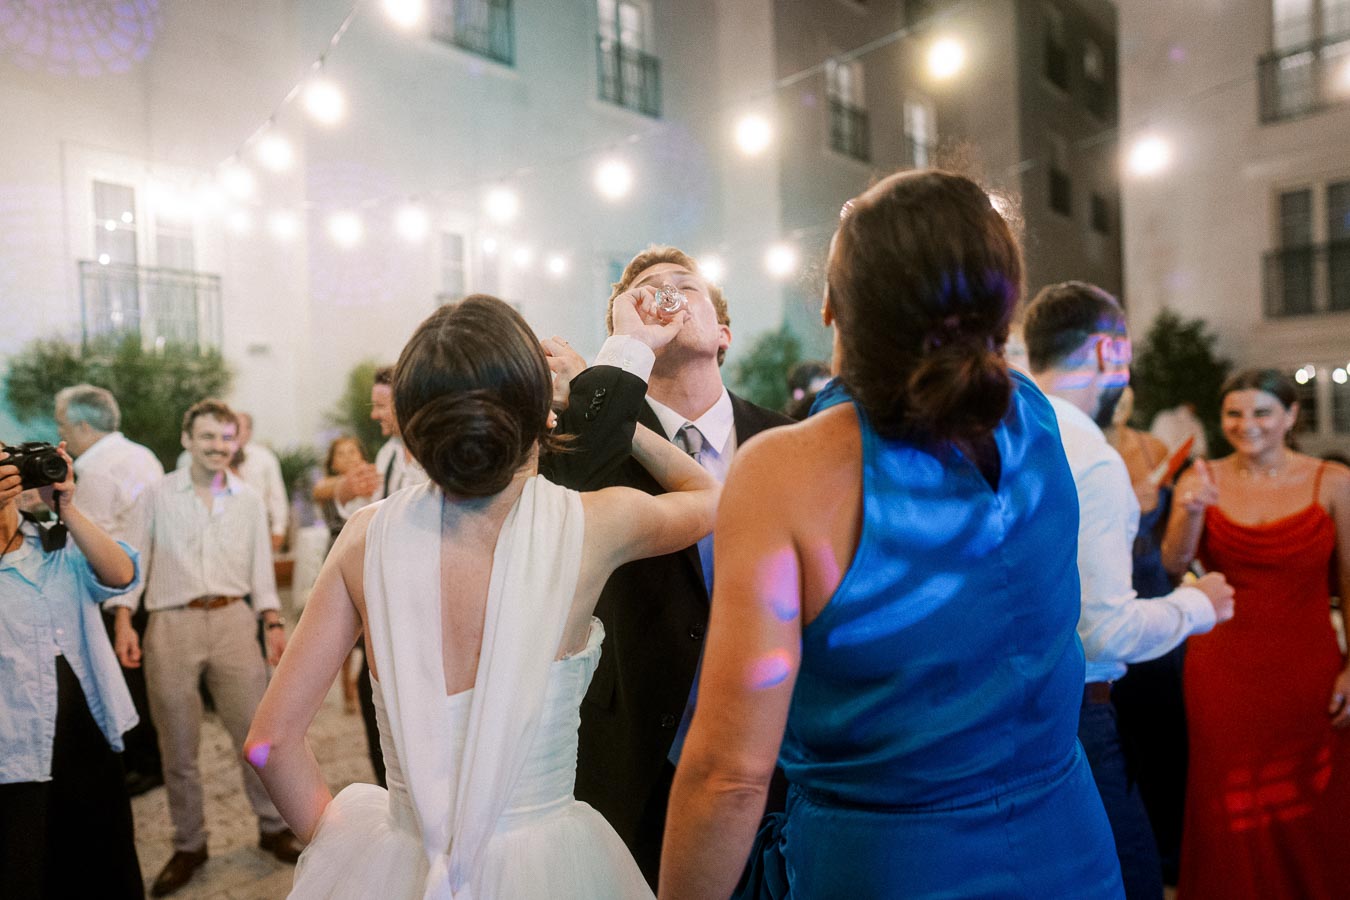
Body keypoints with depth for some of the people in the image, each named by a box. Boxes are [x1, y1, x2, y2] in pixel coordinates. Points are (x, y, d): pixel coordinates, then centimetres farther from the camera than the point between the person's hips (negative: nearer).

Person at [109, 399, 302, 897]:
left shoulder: (249, 499, 8)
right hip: (171, 626, -1)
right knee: (178, 746, 9)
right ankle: (189, 845, 26)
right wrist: (123, 621, -7)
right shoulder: (157, 495, 2)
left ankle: (274, 828, 22)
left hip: (233, 620, 1)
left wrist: (274, 623, 4)